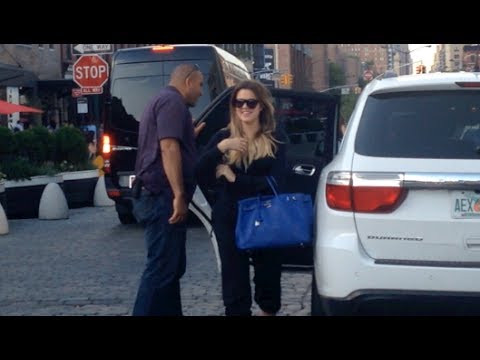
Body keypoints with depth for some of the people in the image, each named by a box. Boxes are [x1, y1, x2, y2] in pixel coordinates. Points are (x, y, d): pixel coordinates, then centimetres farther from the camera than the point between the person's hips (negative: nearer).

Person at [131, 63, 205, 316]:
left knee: (172, 266, 14)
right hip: (163, 196, -11)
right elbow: (169, 147, -22)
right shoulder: (173, 101, -9)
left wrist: (190, 136, 28)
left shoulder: (162, 100, 24)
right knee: (162, 268, -11)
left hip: (159, 196, 11)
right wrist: (179, 195, -26)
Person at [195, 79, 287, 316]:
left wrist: (234, 178, -15)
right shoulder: (223, 137, 3)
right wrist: (219, 148, -21)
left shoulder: (275, 140, 0)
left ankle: (268, 310, 35)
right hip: (229, 219, 0)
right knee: (234, 279, 0)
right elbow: (200, 177, -7)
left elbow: (276, 182, -11)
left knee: (268, 274, 13)